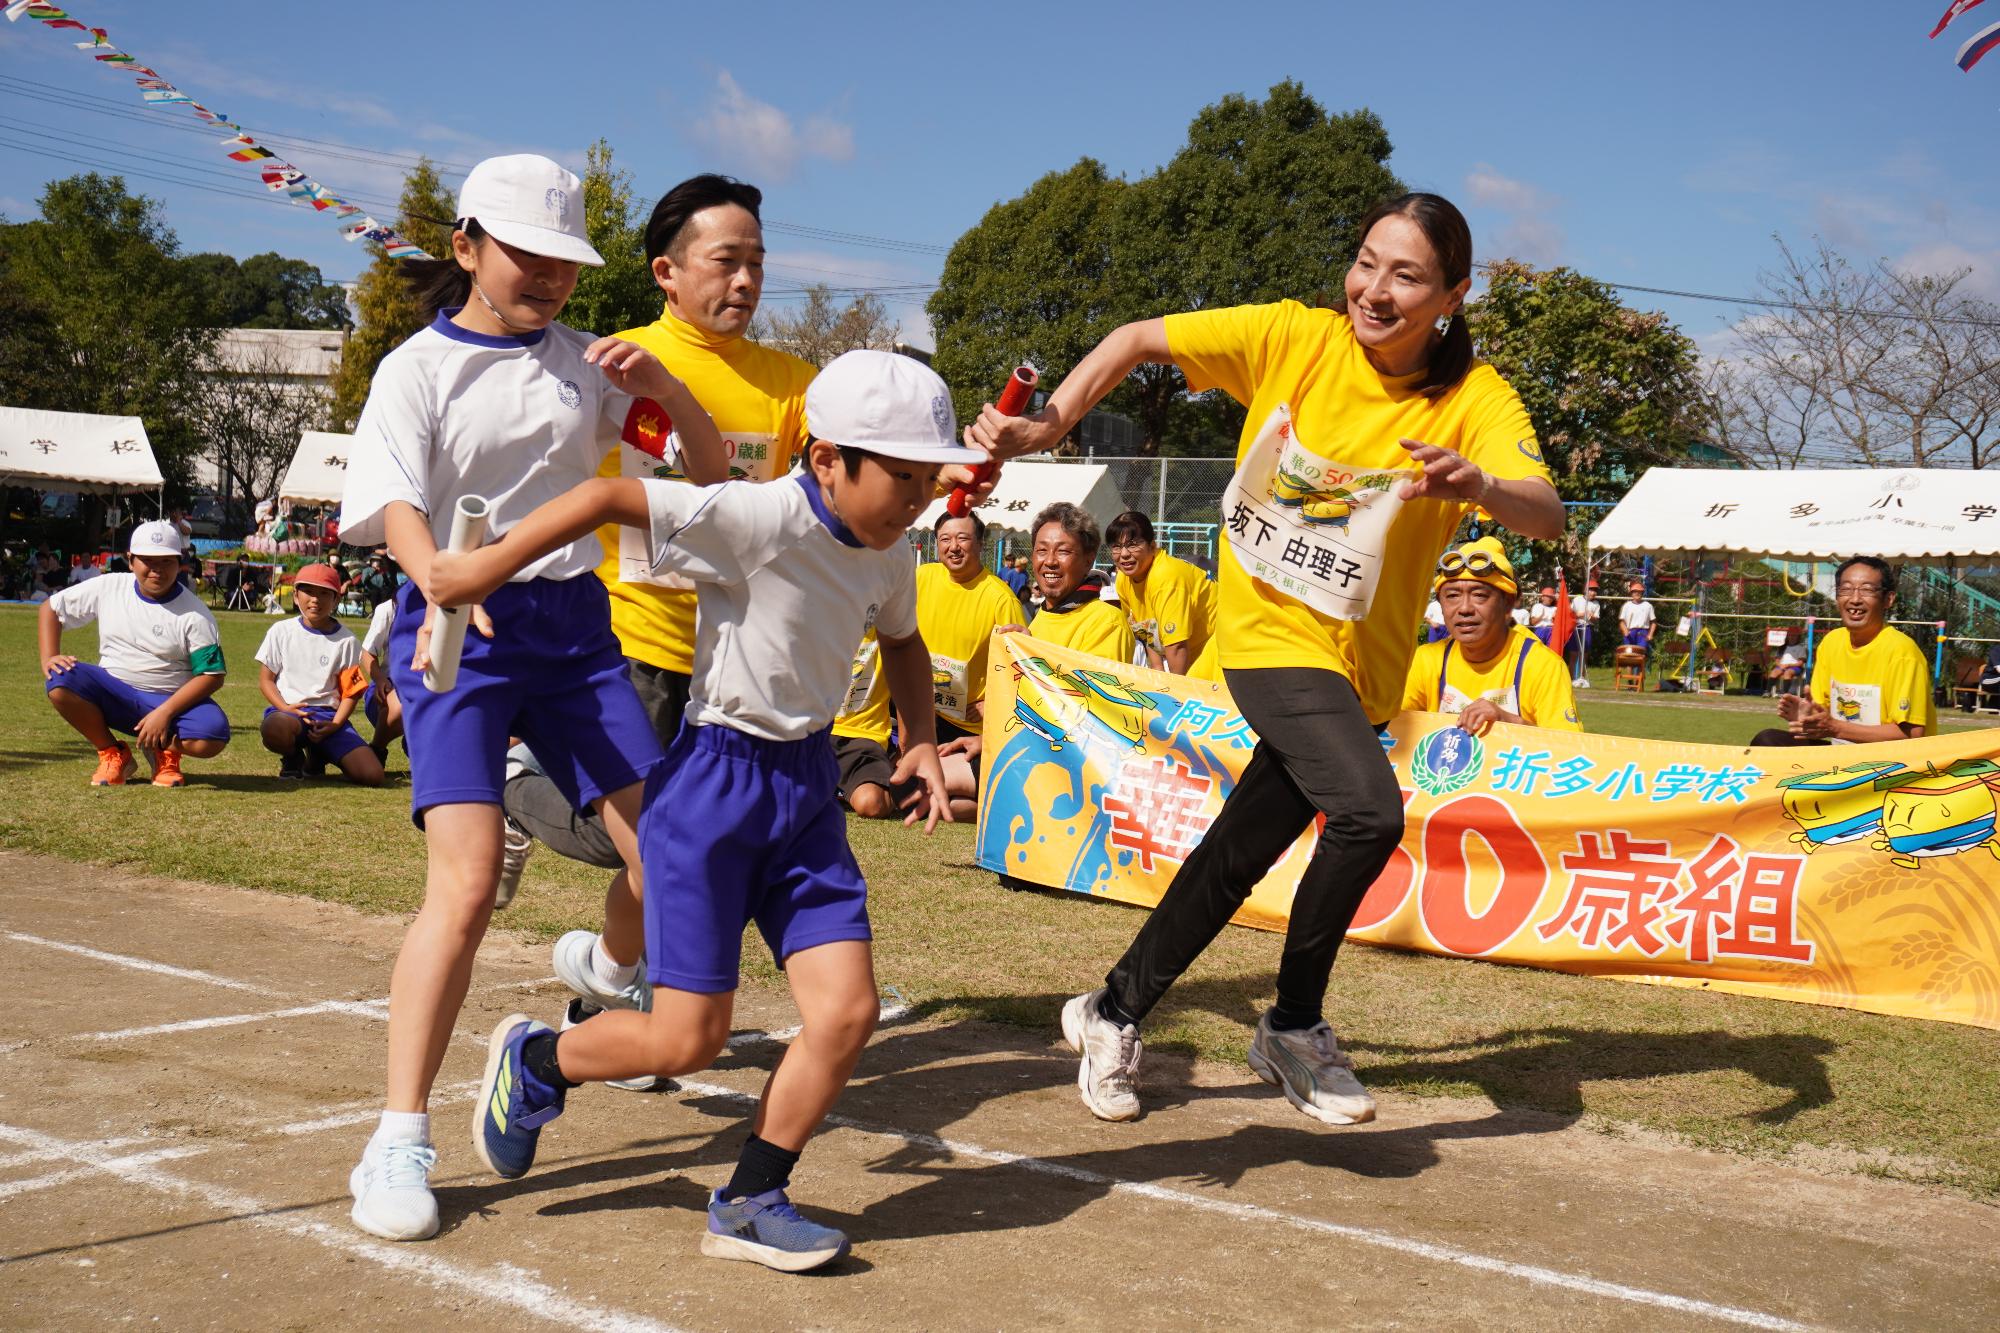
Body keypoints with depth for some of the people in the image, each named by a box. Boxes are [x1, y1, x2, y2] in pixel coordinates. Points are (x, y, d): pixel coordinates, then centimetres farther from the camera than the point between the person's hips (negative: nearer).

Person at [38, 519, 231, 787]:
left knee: (212, 736, -34)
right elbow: (50, 609, 10)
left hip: (172, 700, -3)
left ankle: (164, 751, 4)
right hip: (112, 693, 3)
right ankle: (112, 754, -4)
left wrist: (164, 714, -24)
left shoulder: (195, 614, -10)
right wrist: (48, 658, -7)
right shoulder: (107, 588, -1)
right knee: (60, 681, -26)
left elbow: (212, 675, -14)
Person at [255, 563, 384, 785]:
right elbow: (265, 679, 7)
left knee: (372, 775, -19)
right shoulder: (281, 631, 6)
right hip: (287, 710, -1)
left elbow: (351, 690, 6)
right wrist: (285, 708, -12)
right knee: (275, 730, -43)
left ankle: (317, 754, 14)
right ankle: (292, 756, -1)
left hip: (328, 715, 2)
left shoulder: (347, 640, 6)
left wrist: (335, 725, -11)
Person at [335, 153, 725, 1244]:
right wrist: (443, 582, -36)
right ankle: (398, 1146, -10)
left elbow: (709, 462, 11)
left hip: (572, 622, 5)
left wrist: (659, 386, -10)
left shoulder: (581, 363, 11)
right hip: (460, 626, -4)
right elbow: (395, 505, -14)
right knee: (466, 883, -18)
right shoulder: (419, 368, 1)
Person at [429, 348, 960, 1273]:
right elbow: (613, 496, -21)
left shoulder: (887, 557, 4)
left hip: (806, 788, 7)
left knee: (847, 1010, -3)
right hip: (715, 779, -7)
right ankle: (533, 1062, 27)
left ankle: (750, 1203, 14)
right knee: (687, 1039, -3)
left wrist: (920, 738, 9)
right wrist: (489, 565, -20)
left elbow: (902, 641, 24)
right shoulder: (762, 519, -20)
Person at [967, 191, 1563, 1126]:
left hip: (1361, 663, 3)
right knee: (1370, 810, -25)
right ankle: (1294, 1027, -2)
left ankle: (1113, 1013, 34)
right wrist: (1048, 425, -13)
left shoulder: (1476, 399, -12)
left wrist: (1477, 485, -48)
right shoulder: (1293, 338, -10)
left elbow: (1547, 515, -27)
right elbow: (1139, 341, 0)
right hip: (1271, 629, -3)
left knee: (1239, 856, 11)